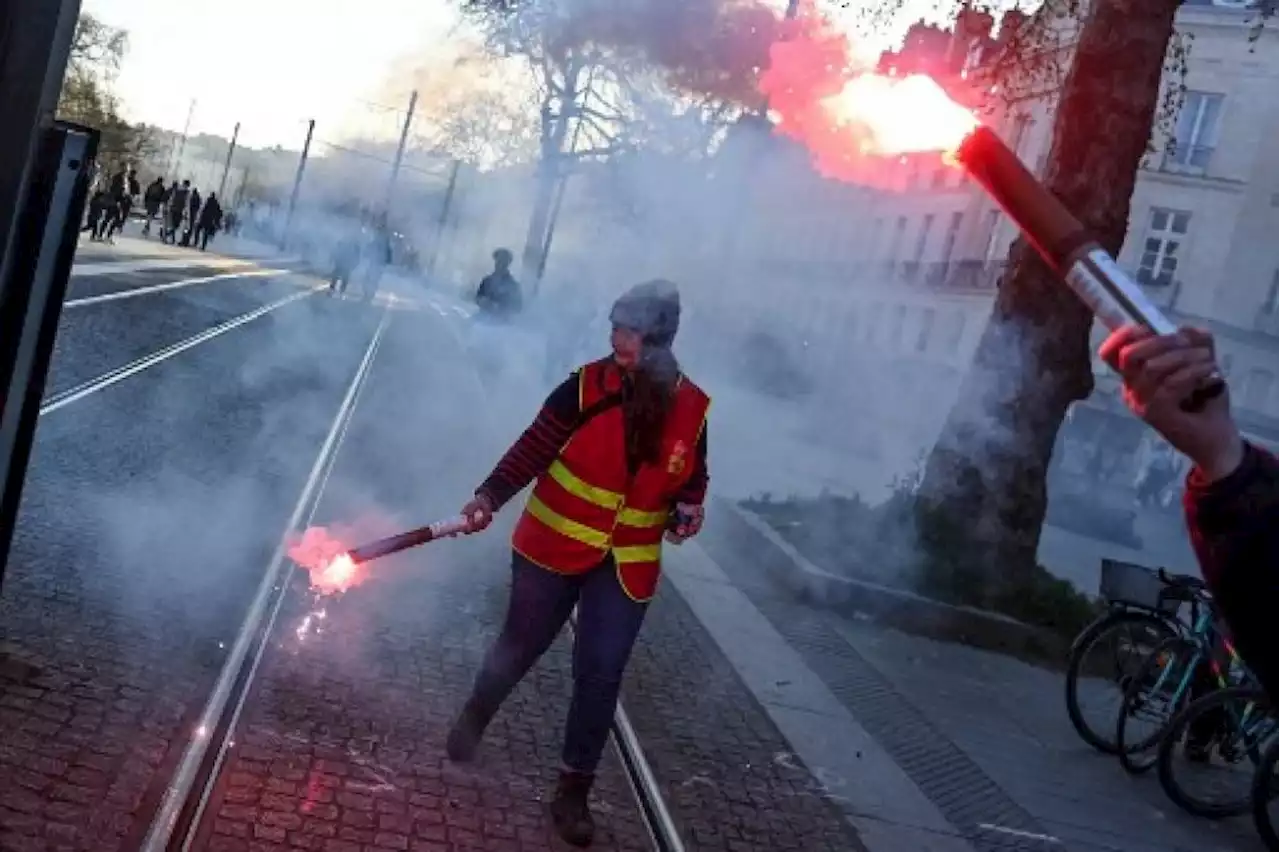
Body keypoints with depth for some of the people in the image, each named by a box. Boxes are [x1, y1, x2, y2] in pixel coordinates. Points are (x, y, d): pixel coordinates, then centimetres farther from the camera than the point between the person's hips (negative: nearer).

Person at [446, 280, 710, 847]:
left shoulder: (692, 408, -5)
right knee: (520, 646, 15)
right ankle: (474, 719, 45)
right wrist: (490, 497, -28)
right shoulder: (587, 387, -14)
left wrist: (688, 508, -9)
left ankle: (574, 789, 20)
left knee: (601, 676, 3)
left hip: (626, 567, 1)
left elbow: (693, 476, 11)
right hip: (554, 548, -1)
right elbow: (533, 449, -15)